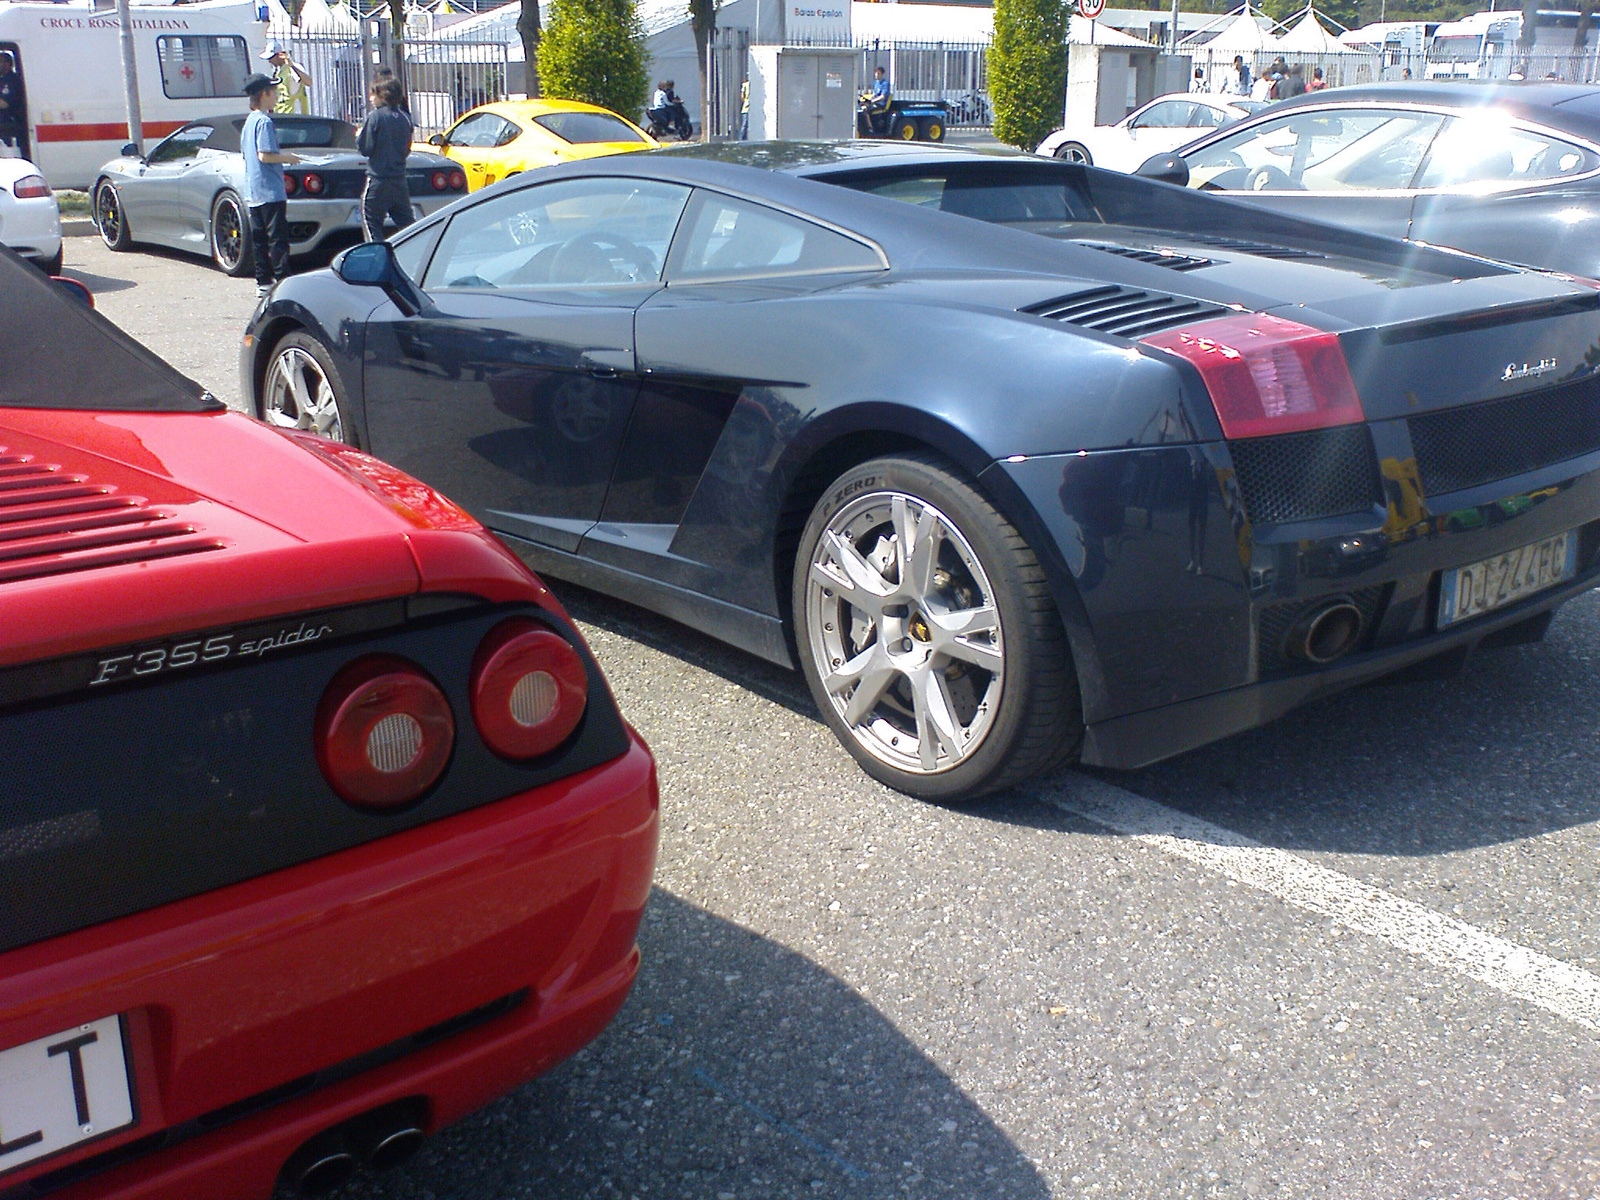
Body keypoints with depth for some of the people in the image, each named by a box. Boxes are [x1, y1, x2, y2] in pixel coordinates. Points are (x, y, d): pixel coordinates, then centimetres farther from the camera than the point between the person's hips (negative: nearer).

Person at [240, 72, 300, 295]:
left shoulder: (249, 121, 16)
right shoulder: (264, 121, -13)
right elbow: (265, 155, -20)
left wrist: (282, 156, 20)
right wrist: (288, 159, -7)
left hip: (253, 192, 9)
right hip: (270, 191, -9)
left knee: (259, 238, 9)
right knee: (278, 237, -8)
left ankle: (263, 281, 11)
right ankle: (282, 280, -9)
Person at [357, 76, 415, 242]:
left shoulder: (375, 117, -12)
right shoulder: (404, 118, 6)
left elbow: (365, 148, -10)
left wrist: (358, 136, 8)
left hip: (378, 180, -6)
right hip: (400, 181, 6)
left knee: (371, 222, 2)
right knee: (406, 224, 11)